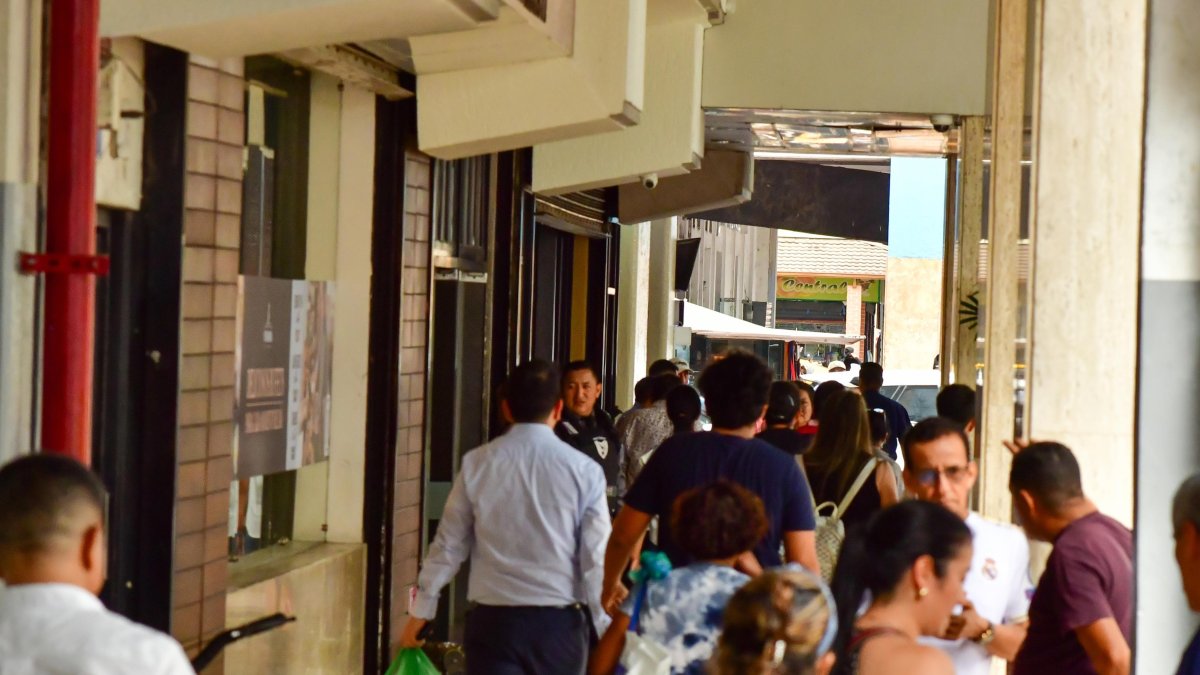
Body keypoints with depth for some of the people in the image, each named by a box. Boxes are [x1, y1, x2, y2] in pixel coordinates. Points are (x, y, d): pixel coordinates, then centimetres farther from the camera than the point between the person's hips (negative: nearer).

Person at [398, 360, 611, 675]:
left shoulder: (476, 464, -1)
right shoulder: (584, 471, -6)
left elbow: (448, 547, 5)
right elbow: (597, 560, -6)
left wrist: (420, 612, 16)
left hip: (493, 621, 1)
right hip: (559, 624, 0)